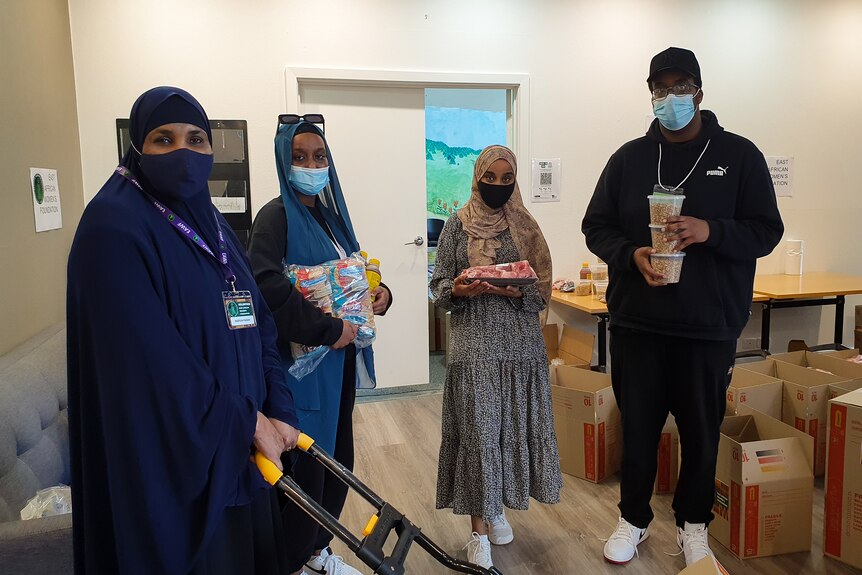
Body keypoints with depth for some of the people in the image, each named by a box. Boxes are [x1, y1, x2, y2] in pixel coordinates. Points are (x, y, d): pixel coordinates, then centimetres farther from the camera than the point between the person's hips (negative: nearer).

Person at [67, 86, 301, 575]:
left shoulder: (212, 224, 9)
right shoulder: (113, 226, -15)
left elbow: (258, 325, 6)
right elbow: (150, 359, -22)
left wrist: (278, 411, -6)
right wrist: (248, 421, -15)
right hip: (173, 455, -7)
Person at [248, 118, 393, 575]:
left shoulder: (331, 215, 11)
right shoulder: (277, 216, -12)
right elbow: (266, 284, -27)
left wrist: (380, 292, 0)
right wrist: (327, 329, -24)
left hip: (340, 357, 8)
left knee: (338, 458, 15)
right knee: (305, 464, 1)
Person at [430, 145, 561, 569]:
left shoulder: (525, 226, 6)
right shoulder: (457, 225, 2)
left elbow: (542, 292, 4)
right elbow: (439, 288, 3)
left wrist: (518, 292, -16)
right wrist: (458, 290, -18)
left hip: (521, 343, 2)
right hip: (474, 344, -2)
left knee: (513, 428, 8)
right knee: (477, 432, -1)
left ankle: (497, 508, 30)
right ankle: (479, 527, 13)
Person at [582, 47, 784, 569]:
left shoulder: (739, 155, 3)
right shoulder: (629, 158, 7)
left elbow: (766, 231, -1)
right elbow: (597, 227, 7)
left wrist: (710, 230, -20)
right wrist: (632, 254, -14)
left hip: (710, 325, -1)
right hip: (637, 321, 1)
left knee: (701, 429, 11)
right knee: (637, 427, 11)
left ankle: (694, 522, 33)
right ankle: (634, 518, 31)